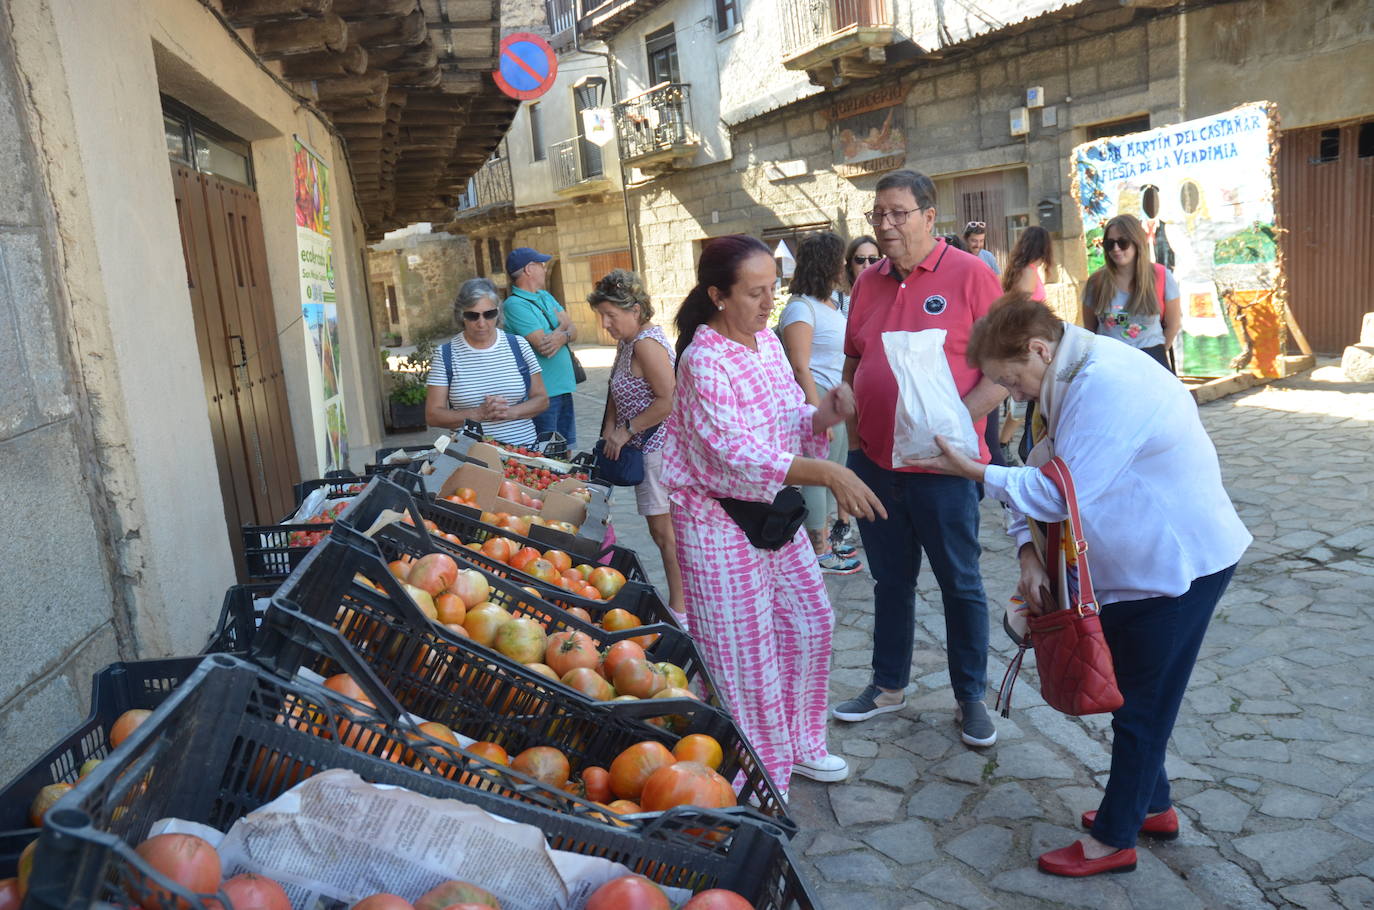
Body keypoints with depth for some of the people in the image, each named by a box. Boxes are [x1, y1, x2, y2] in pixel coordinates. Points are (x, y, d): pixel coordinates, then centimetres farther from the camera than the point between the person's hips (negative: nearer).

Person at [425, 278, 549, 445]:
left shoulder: (518, 345, 8)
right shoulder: (445, 354, 4)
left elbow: (542, 399, 11)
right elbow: (432, 415, 3)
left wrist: (510, 412, -8)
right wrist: (478, 414, -11)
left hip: (522, 448, 1)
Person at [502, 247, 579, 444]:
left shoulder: (545, 296, 14)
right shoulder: (515, 304, -14)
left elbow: (573, 330, 7)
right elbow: (543, 346, -21)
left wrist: (562, 337, -17)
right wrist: (562, 326, -2)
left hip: (564, 387, 8)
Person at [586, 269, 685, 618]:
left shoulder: (646, 343, -19)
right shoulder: (628, 342, 12)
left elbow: (668, 400, -25)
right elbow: (618, 390, 22)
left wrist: (627, 430, -17)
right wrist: (611, 427, 6)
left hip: (658, 446, -10)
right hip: (647, 446, 10)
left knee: (663, 529, -3)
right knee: (662, 528, 15)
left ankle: (679, 607, 7)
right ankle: (678, 599, 25)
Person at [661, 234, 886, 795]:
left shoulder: (767, 342, 3)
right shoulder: (704, 361, -22)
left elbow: (791, 421, 8)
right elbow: (736, 452, -31)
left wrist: (824, 415, -15)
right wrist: (826, 473, -39)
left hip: (773, 508, 8)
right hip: (720, 520, -8)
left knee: (809, 623, 16)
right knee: (744, 648, 3)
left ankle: (793, 743, 37)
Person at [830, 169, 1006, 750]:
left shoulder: (969, 275, -7)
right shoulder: (868, 283, 9)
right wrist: (853, 432, 6)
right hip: (874, 462, 5)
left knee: (960, 584, 8)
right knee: (891, 580, 17)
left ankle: (970, 698, 24)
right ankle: (888, 685, 32)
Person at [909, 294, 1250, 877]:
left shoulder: (1104, 384, -28)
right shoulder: (1069, 380, 4)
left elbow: (1062, 494, -28)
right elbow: (1043, 474, 4)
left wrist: (977, 473, -19)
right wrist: (1029, 550, -10)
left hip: (1181, 562, -9)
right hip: (1138, 560, 10)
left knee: (1141, 704, 4)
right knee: (1124, 690, 20)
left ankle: (1115, 840, 20)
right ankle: (1149, 805, 39)